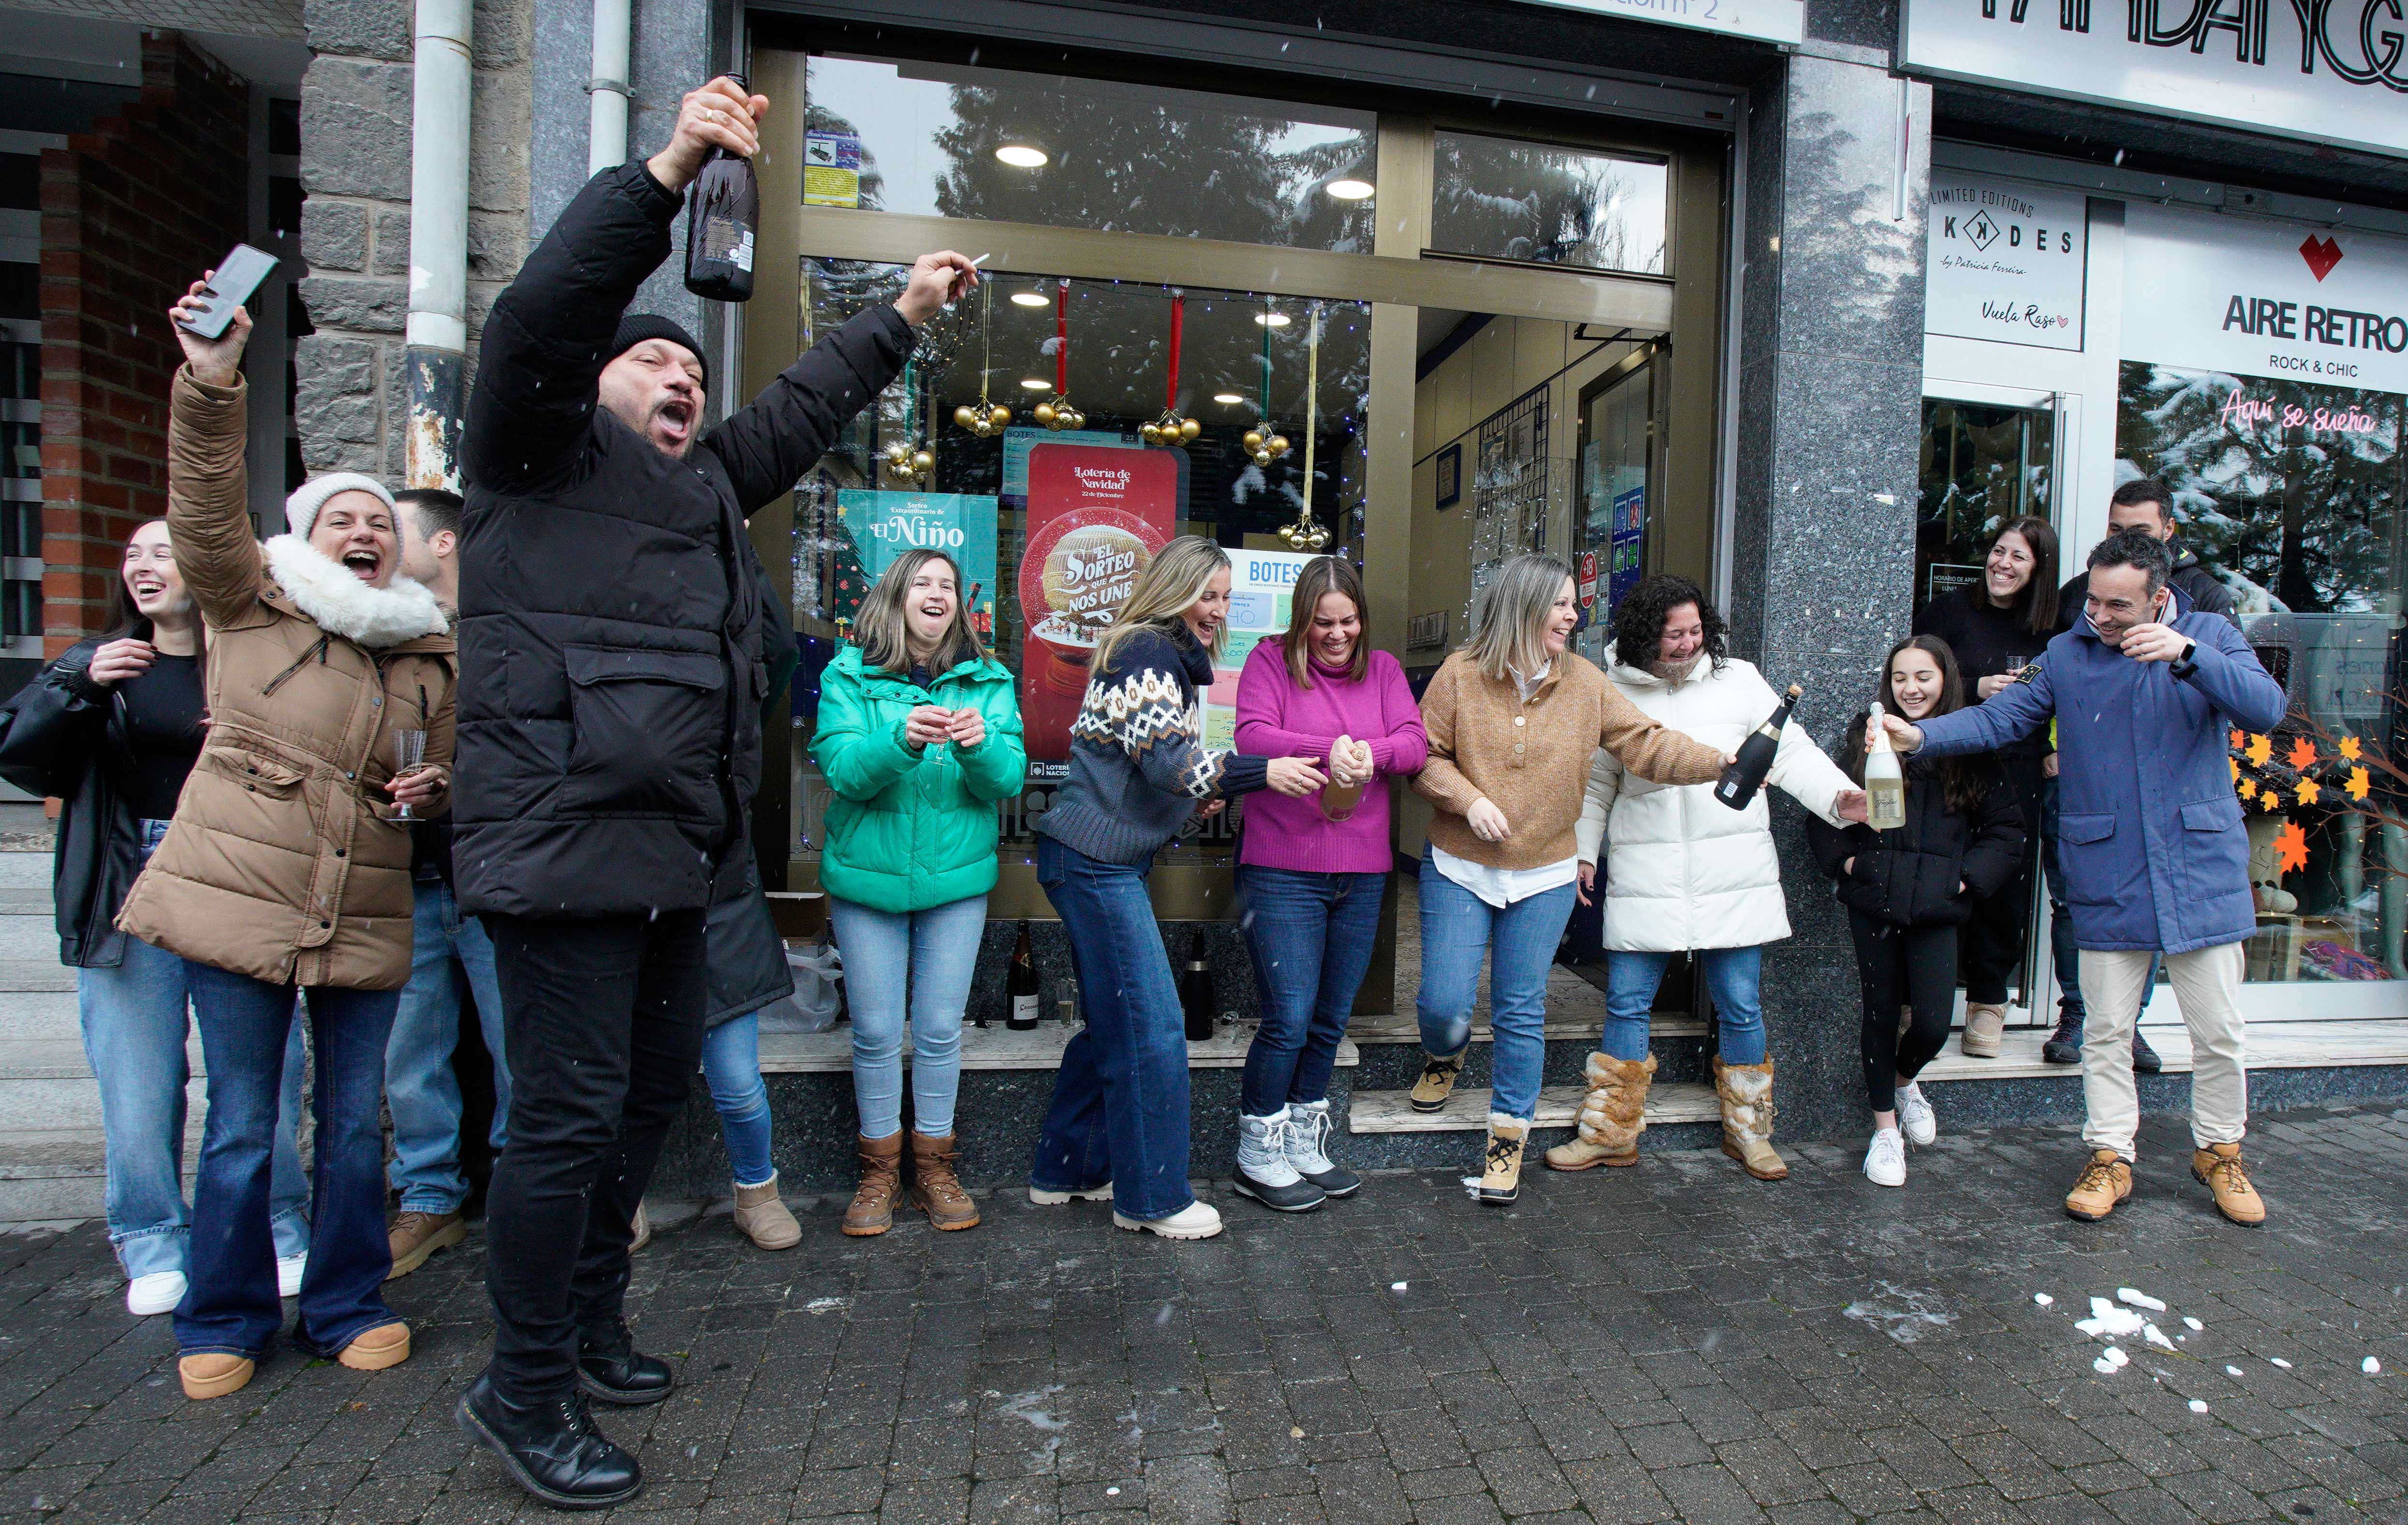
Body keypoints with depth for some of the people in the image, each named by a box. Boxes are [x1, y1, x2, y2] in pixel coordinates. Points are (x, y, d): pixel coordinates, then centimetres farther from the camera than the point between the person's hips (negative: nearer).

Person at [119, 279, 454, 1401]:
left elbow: (450, 774, 21)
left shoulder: (430, 655, 11)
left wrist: (431, 792, -2)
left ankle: (348, 1310, 26)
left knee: (355, 1125, 9)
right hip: (236, 903, -2)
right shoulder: (251, 603, 3)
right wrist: (211, 384, -26)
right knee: (241, 1129, 5)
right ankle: (225, 1325, 25)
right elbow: (208, 505, -13)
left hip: (365, 920, 3)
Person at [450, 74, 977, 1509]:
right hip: (566, 847, -9)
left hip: (674, 863, 9)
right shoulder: (547, 455, 2)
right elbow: (540, 313, -13)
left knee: (657, 1090, 17)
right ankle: (527, 1391, 14)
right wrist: (669, 170, -16)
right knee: (571, 1113, -3)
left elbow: (805, 407, 32)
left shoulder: (707, 486, 22)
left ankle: (590, 1320, 35)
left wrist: (904, 316, 38)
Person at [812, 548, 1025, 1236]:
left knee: (940, 1028, 7)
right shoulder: (849, 675, -1)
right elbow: (843, 770, -14)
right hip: (868, 875, -1)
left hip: (956, 877, 1)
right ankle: (879, 1169, 25)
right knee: (876, 1030, 6)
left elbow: (1010, 778, -7)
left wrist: (980, 744, -29)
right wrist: (902, 740, -32)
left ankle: (934, 1164, 25)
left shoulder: (988, 682, 2)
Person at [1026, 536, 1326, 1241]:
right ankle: (1153, 1198, 8)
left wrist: (1200, 793, 10)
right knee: (1151, 1026, -5)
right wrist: (1260, 772, -20)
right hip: (1094, 861, -11)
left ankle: (1067, 1170, 29)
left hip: (1106, 861, 11)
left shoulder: (1171, 659, 19)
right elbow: (1165, 758, -21)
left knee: (1112, 1021, 16)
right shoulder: (1147, 654, -13)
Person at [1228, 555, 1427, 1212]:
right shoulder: (1270, 660, 0)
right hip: (1282, 871, -5)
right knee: (1290, 1017, -6)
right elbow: (1251, 737, -14)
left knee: (1331, 1020, 13)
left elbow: (1416, 743, 0)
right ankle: (1257, 1157, 13)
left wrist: (1374, 752, -22)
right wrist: (1326, 750, -28)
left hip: (1362, 873, 5)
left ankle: (1303, 1145, 31)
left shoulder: (1383, 669, 11)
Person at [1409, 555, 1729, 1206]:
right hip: (1459, 869, -1)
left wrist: (1719, 761, -15)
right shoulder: (1461, 674, -7)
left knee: (1522, 1011, 6)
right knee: (1444, 1001, -2)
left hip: (1545, 878, 2)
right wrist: (1468, 799, -18)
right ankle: (1444, 1057, 36)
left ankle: (1508, 1135, 22)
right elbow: (1424, 756, -4)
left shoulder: (1585, 683, 0)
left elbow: (1646, 742, -3)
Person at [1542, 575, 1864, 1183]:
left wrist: (1839, 796, -12)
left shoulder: (1739, 680, 3)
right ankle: (1610, 1132, 16)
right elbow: (1597, 784, 13)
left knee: (1741, 1007, 7)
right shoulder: (1616, 693, 4)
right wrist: (1584, 851, 8)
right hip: (1644, 877, 0)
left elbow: (1792, 752, 3)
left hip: (1733, 876, 0)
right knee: (1626, 1004, 3)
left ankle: (1749, 1131, 26)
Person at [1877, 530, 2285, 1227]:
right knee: (2106, 1031, 8)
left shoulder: (2210, 636, 0)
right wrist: (1920, 734, -19)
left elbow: (2265, 708, -14)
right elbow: (1997, 717, -2)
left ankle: (2220, 1152, 31)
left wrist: (2187, 655, -28)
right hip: (2108, 879, 1)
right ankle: (2110, 1157, 21)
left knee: (2220, 1032, 9)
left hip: (2203, 874, 0)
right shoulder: (2066, 655, 3)